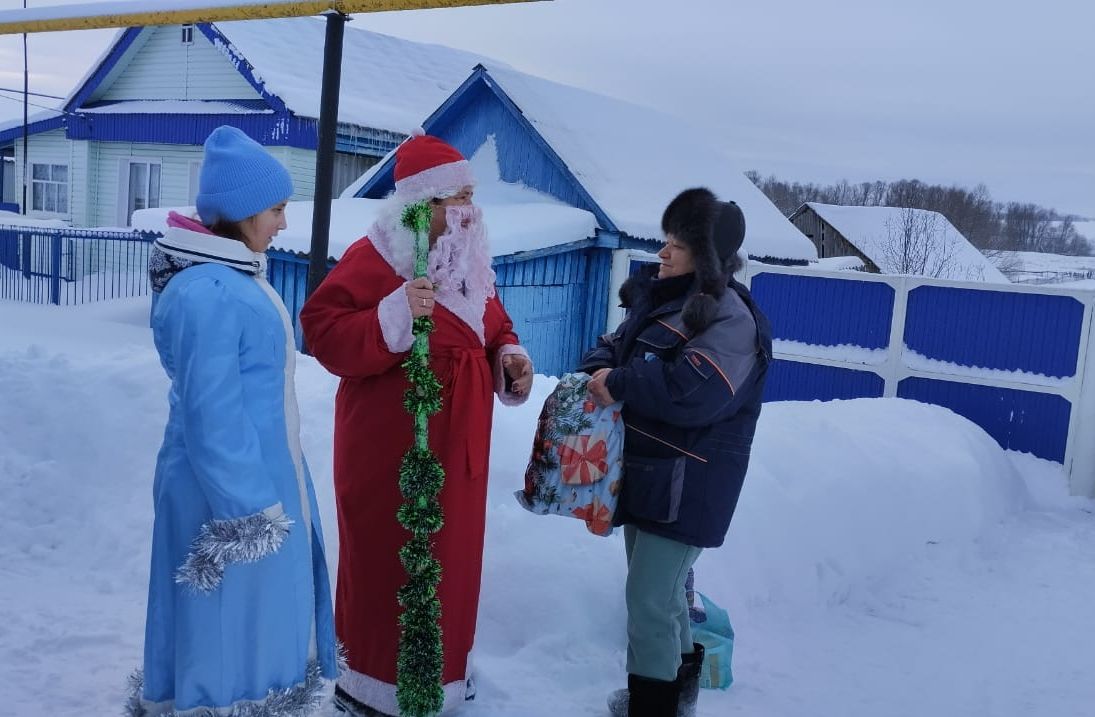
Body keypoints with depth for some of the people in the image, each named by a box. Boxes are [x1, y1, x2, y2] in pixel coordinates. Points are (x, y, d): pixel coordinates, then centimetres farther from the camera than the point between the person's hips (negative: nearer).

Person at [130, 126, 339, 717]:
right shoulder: (206, 294, -25)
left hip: (262, 474, 10)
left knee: (266, 611, 22)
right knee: (225, 624, 8)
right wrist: (242, 507, -20)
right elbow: (212, 417, -25)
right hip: (228, 488, -10)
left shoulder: (235, 275, 6)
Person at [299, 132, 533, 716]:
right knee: (389, 557, 2)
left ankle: (439, 669, 37)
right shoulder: (373, 257, -14)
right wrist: (395, 317, -31)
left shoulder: (470, 261, 11)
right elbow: (322, 330, -19)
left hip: (458, 440, 8)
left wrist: (509, 359, -1)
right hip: (390, 442, -7)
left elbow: (493, 327, 20)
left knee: (450, 553, 17)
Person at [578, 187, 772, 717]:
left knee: (648, 597, -5)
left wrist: (620, 383, -23)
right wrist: (599, 369, -9)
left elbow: (693, 392, -31)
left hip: (687, 485, -9)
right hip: (645, 469, 9)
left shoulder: (730, 317, -19)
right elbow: (616, 346, 13)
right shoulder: (658, 297, 10)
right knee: (663, 587, 22)